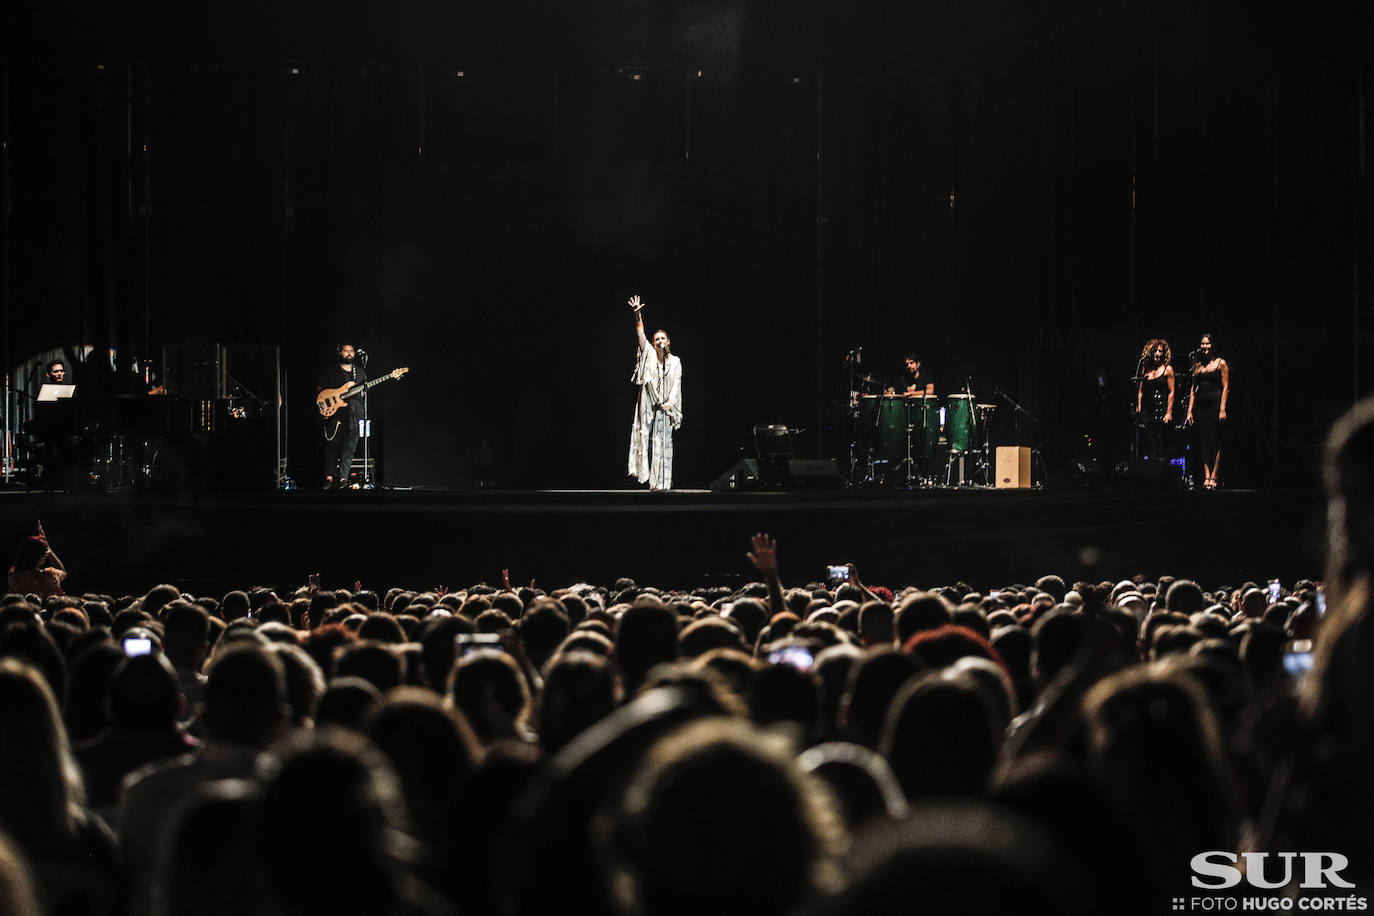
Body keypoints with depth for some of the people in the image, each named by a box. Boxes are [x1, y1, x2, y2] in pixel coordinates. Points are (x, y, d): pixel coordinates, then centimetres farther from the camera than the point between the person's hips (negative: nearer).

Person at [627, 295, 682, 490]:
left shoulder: (675, 362, 8)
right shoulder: (649, 355, 8)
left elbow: (676, 385, 1)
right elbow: (641, 335, -3)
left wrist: (670, 402, -15)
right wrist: (637, 314, -16)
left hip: (665, 407, 0)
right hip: (648, 405, 0)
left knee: (663, 442, -3)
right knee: (647, 439, -5)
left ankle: (663, 481, -3)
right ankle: (650, 477, -4)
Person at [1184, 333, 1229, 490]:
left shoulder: (1220, 363, 2)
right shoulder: (1197, 365, 15)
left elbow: (1225, 388, -3)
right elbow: (1193, 390, 15)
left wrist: (1222, 409, -12)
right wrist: (1190, 411, 7)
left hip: (1215, 404, -5)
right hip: (1200, 405, 5)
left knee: (1215, 441, -5)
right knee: (1203, 441, 2)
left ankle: (1213, 477, -5)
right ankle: (1206, 476, 4)